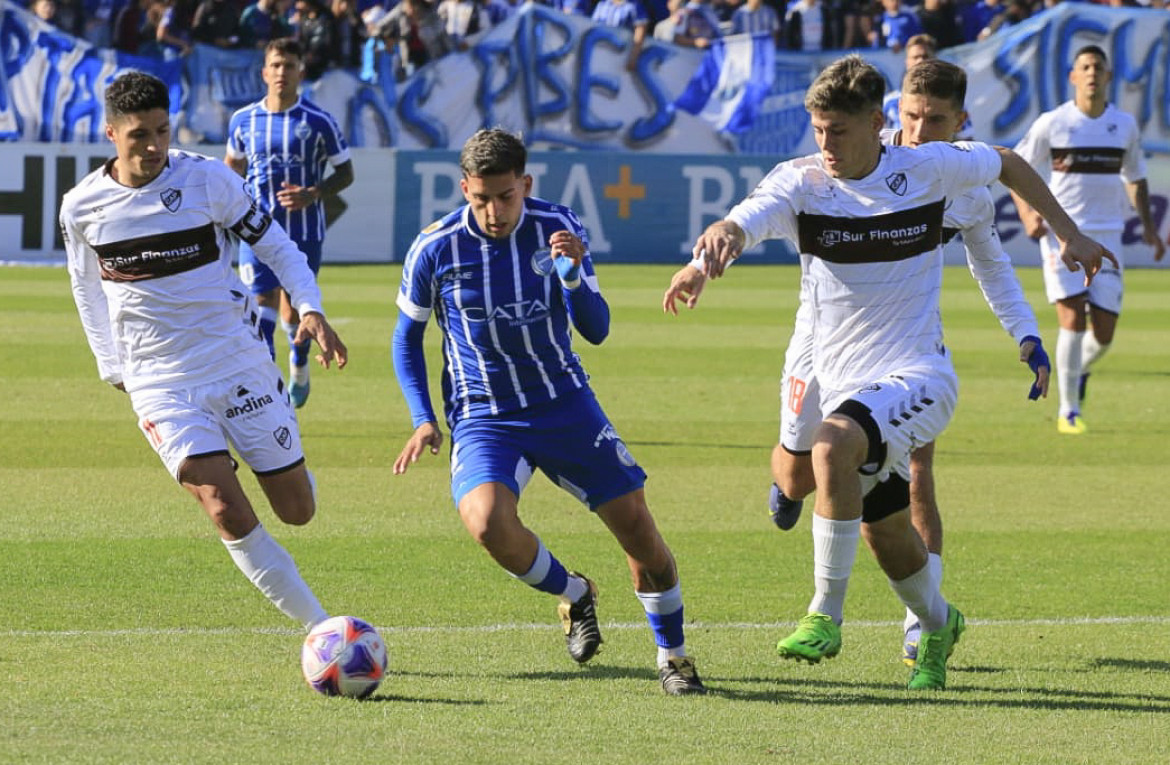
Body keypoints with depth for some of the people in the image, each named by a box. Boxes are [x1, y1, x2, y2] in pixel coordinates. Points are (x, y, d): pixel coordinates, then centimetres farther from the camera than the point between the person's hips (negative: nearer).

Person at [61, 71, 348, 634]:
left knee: (298, 510, 3)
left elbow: (275, 246, 1)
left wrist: (310, 308, -15)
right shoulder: (81, 207, -3)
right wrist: (112, 366, 11)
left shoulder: (207, 180, -8)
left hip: (241, 366, 0)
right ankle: (319, 629, -9)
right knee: (227, 513, -17)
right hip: (160, 384, 0)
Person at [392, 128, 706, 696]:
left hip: (564, 401, 2)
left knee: (636, 524, -3)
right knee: (487, 522, -29)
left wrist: (574, 271, -27)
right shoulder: (435, 249, -11)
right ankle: (573, 595, 2)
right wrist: (423, 421, -5)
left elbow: (596, 331, -8)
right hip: (484, 418, -2)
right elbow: (407, 335, 5)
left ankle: (673, 658, 20)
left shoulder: (557, 229, -8)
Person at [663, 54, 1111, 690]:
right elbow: (738, 224, -28)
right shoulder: (799, 183, -8)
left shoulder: (927, 169, -7)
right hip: (844, 385, 4)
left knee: (833, 445, -32)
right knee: (884, 530, 15)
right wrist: (710, 251, -52)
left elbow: (1006, 163, 13)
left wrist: (1069, 234, 12)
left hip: (918, 375, -4)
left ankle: (826, 614, -24)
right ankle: (937, 624, 47)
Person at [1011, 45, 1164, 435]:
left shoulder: (1125, 125, 7)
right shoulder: (1052, 124, -3)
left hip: (1107, 236, 3)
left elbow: (1135, 177, 21)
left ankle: (1079, 370, 34)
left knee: (1104, 332, -1)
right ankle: (1068, 410, -3)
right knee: (1073, 318, -14)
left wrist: (1147, 223, 11)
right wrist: (1027, 214, -10)